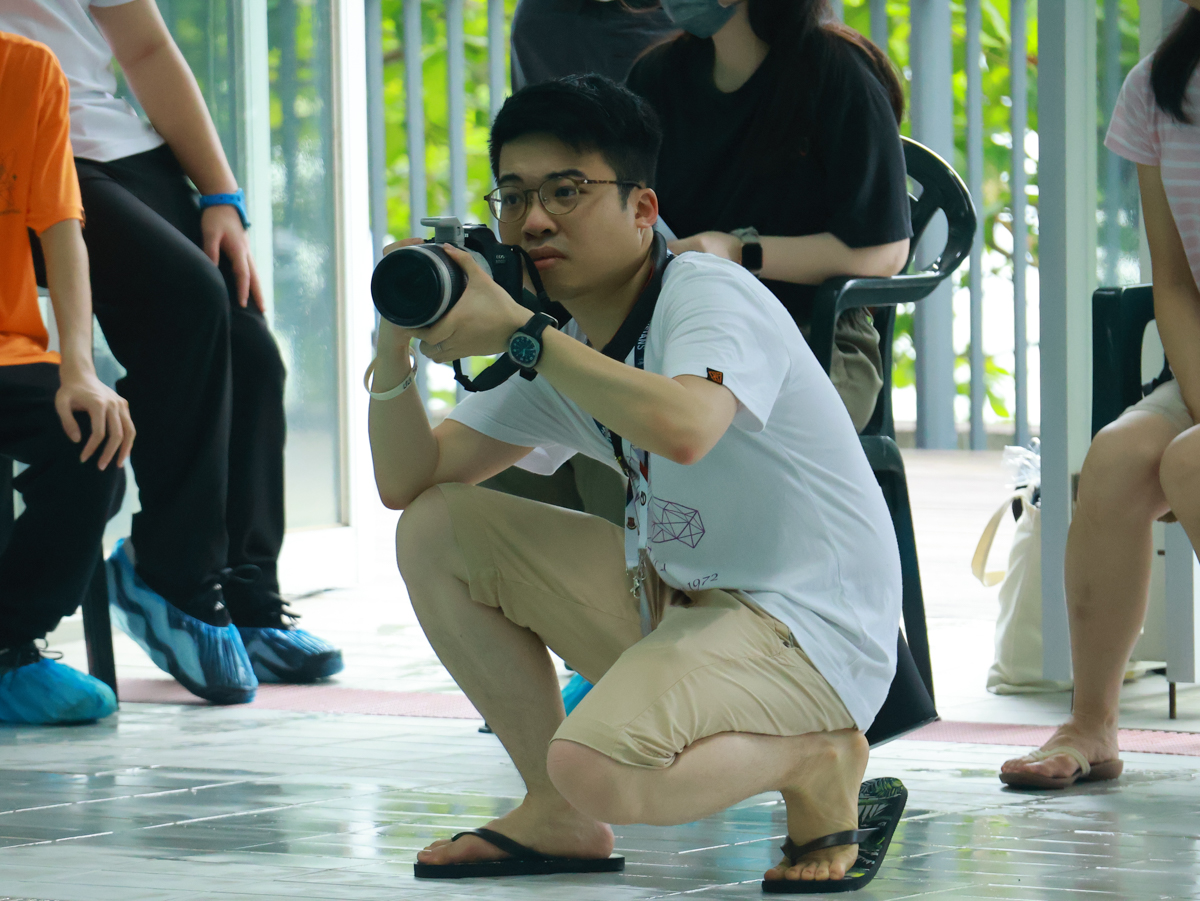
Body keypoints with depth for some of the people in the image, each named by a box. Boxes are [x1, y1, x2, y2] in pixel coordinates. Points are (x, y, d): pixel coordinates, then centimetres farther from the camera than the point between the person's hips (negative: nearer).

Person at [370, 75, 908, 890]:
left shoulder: (712, 294, -15)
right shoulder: (562, 346, 10)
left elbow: (684, 428, -39)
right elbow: (408, 482, 11)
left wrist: (516, 333, -29)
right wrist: (398, 341, -6)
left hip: (808, 630, -9)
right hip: (674, 597, 9)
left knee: (596, 770, -33)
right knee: (436, 532, 4)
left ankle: (820, 762, -3)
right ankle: (560, 820, 10)